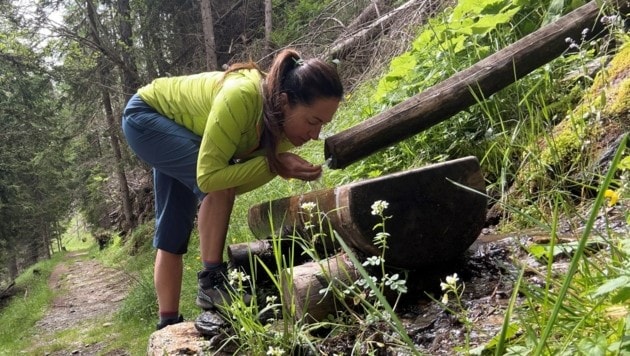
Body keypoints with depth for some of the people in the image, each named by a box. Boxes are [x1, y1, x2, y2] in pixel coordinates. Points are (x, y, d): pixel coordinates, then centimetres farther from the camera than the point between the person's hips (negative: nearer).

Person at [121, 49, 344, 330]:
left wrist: (281, 165, -31)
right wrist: (274, 164, -41)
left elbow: (234, 182, -15)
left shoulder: (285, 122, -19)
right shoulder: (241, 98, -42)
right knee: (219, 183, -29)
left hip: (177, 129, 7)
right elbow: (209, 176, -40)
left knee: (173, 230, 8)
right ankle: (212, 282, -17)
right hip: (145, 115, -7)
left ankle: (168, 324, 17)